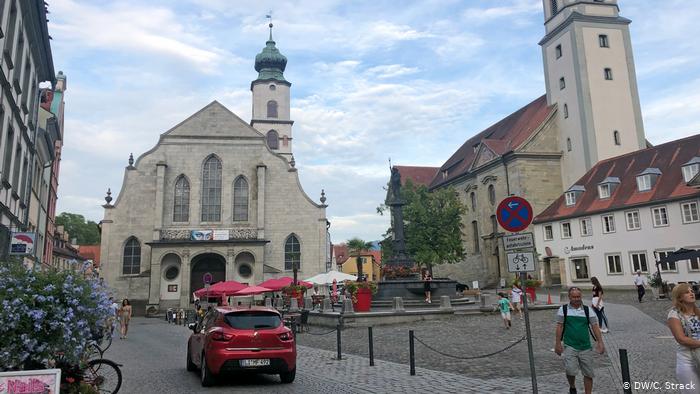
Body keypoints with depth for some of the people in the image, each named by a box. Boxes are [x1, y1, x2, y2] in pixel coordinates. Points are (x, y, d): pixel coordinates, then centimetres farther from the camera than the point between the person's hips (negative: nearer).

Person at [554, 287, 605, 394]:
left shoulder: (587, 310, 3)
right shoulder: (563, 309, 0)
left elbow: (595, 326, 3)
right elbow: (559, 327, 1)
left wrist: (600, 342, -6)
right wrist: (558, 344, -2)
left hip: (586, 347, 2)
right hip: (569, 346, -2)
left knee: (588, 373, 7)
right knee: (570, 371, -12)